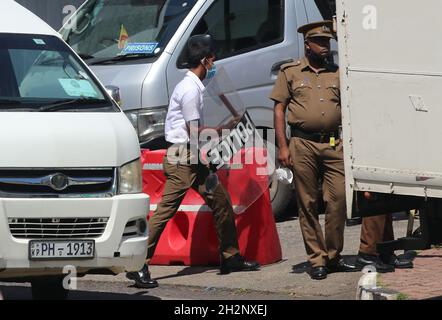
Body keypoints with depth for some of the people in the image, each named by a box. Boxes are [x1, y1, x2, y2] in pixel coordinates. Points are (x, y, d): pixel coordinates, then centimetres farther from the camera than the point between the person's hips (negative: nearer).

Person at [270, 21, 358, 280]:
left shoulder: (338, 74, 14)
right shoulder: (291, 72, 8)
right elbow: (279, 109, 6)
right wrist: (283, 146, -3)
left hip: (334, 145, 2)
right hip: (303, 145, -2)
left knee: (338, 199, -5)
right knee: (308, 205, 0)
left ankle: (333, 256, 7)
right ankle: (317, 261, 5)